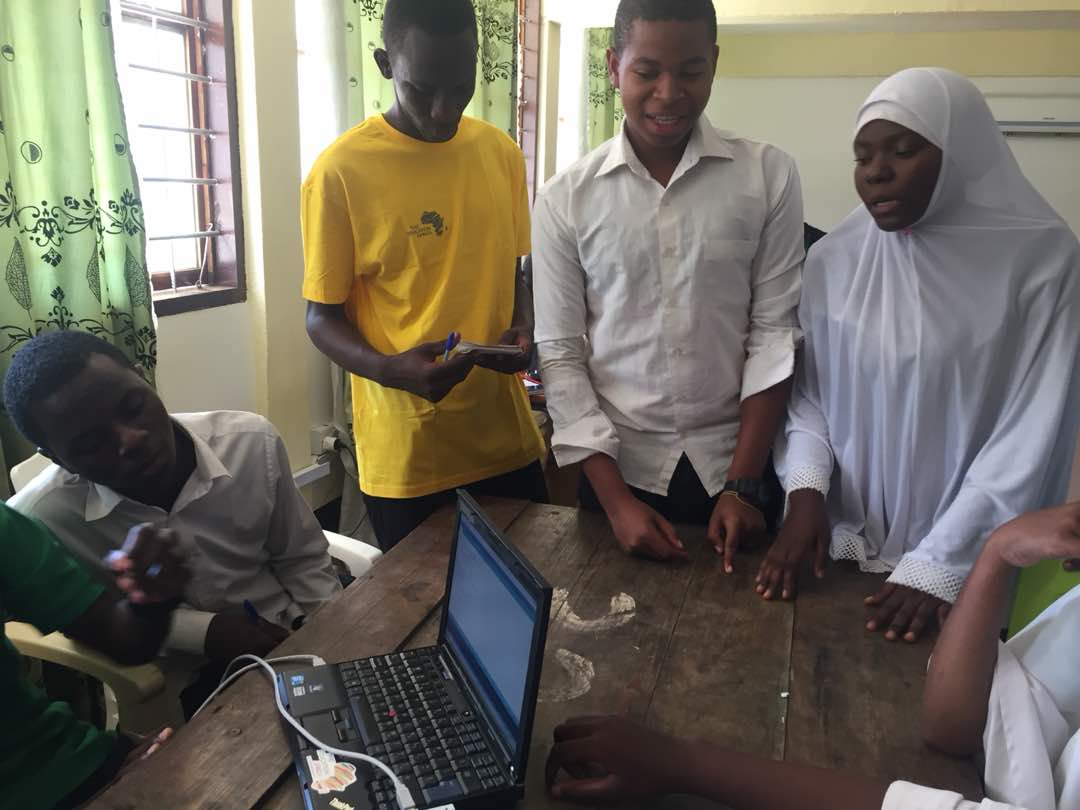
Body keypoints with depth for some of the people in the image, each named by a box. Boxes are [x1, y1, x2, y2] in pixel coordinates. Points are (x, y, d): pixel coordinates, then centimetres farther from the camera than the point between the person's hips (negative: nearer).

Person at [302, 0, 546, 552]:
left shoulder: (502, 153, 4)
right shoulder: (340, 171, -10)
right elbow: (322, 318, -5)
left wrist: (524, 330, -7)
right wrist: (390, 369, -23)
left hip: (506, 438, 4)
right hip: (405, 454, -4)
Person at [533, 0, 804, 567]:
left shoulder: (769, 176, -4)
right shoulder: (565, 199, -5)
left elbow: (775, 334, -4)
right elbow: (560, 354, -5)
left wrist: (741, 484, -10)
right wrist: (616, 499, -11)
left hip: (737, 466, 0)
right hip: (621, 469, 0)